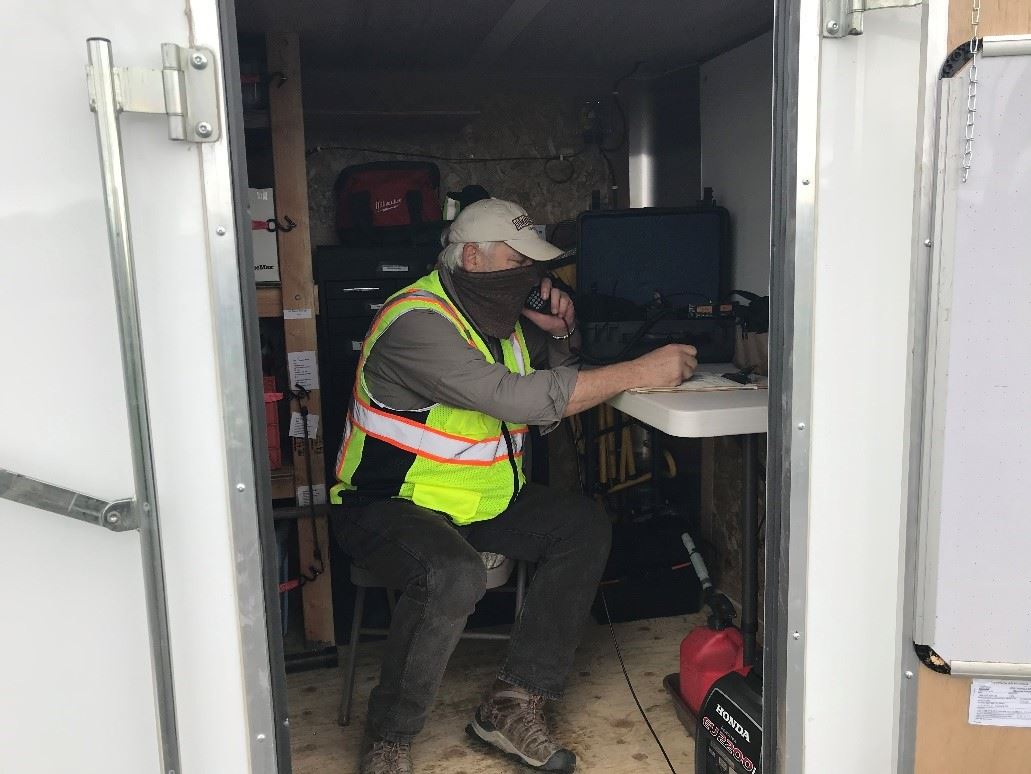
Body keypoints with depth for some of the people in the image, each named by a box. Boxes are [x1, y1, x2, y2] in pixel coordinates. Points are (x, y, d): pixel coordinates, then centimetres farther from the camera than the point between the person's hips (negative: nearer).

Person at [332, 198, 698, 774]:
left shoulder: (504, 316, 6)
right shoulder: (417, 322, -23)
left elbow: (556, 406, 18)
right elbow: (516, 399, -35)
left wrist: (561, 335, -4)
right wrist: (639, 372, -33)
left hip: (481, 499, 8)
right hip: (391, 504, -8)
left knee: (586, 526, -8)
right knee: (455, 577, -36)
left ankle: (514, 705, -7)